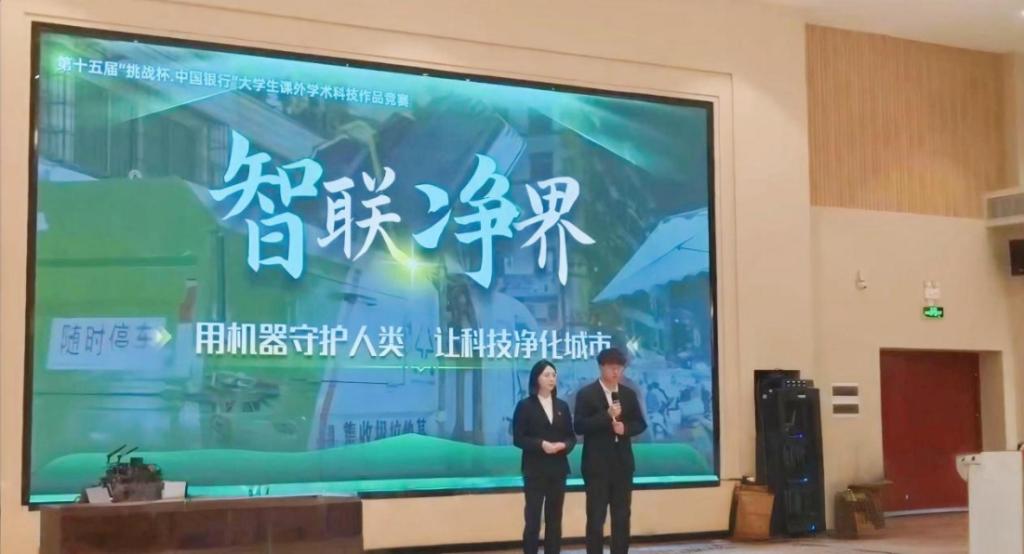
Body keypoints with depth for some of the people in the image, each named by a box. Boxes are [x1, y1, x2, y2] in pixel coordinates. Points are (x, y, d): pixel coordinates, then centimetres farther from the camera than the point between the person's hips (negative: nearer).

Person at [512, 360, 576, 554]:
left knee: (554, 519, 7)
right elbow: (518, 438, -6)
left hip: (558, 469, 4)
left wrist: (564, 445, -12)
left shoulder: (562, 406, 11)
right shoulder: (525, 405, -3)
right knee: (532, 519, -5)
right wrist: (541, 444, -20)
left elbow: (571, 436, 10)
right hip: (535, 470, -4)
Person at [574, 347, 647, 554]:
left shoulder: (629, 394, 10)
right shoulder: (586, 394, -4)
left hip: (622, 463, 4)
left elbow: (641, 424, 11)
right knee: (596, 518, -2)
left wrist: (625, 428, -10)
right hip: (597, 464, -4)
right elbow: (580, 426, -12)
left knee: (622, 517, 7)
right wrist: (607, 416, -22)